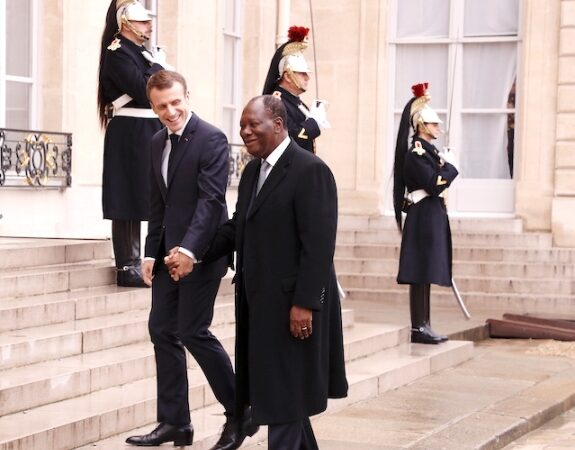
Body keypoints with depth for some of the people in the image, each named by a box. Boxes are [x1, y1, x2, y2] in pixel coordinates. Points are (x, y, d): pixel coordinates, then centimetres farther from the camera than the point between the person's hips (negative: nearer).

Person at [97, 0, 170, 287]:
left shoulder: (139, 52, 16)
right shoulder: (118, 53, -10)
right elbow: (142, 90, -20)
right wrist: (157, 65, -9)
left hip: (148, 134, 9)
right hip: (130, 136, -9)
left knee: (136, 200, 10)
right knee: (128, 201, -6)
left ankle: (133, 263, 15)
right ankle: (127, 268, -3)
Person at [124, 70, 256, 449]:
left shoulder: (211, 139, -13)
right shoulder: (159, 142, 12)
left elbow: (211, 198, -21)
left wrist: (190, 248, -31)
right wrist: (151, 251, 11)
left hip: (200, 250, -8)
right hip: (169, 251, 8)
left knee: (193, 331, -9)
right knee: (162, 329, 8)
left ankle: (239, 414, 6)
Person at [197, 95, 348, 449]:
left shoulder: (310, 171, -15)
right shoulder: (253, 170, 13)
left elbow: (319, 244, -19)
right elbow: (238, 226, 14)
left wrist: (305, 303, -22)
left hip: (291, 303, -9)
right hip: (258, 300, 9)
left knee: (284, 392, -2)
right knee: (270, 386, 15)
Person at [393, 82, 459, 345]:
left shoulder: (426, 151, 16)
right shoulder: (416, 153, -14)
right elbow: (435, 185, -22)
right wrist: (449, 165, -10)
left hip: (431, 217, 10)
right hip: (424, 218, -10)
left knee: (425, 274, 10)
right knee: (420, 274, -7)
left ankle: (424, 326, 14)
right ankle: (418, 328, -5)